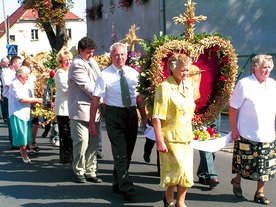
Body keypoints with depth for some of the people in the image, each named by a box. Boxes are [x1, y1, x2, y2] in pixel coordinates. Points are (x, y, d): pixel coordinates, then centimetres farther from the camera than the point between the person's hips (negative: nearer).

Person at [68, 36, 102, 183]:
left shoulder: (92, 61, 16)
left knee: (93, 142, 10)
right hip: (81, 109, -8)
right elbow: (87, 86, -15)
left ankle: (90, 172, 18)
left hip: (94, 109, 8)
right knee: (82, 141, -7)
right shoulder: (77, 65, -10)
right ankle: (79, 172, 8)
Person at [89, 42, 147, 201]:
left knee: (128, 152, 13)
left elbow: (138, 96, 9)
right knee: (120, 153, -7)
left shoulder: (133, 73, 5)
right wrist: (92, 122, -11)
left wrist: (144, 116, 6)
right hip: (114, 115, -5)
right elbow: (96, 99, -9)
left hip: (132, 113, 5)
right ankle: (127, 188, -1)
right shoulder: (105, 75, -8)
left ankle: (118, 184, 30)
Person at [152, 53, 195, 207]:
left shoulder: (188, 87, 7)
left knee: (185, 172, 10)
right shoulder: (165, 88, -15)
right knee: (180, 170, -5)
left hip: (187, 137, 7)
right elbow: (157, 118, -18)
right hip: (171, 138, -7)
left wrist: (190, 134, 17)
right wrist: (159, 141, -21)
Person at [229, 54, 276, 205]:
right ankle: (237, 182, 36)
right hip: (247, 136, -5)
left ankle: (260, 193, 24)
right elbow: (233, 108, -9)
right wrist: (234, 130, -10)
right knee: (243, 164, 9)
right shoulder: (244, 84, -12)